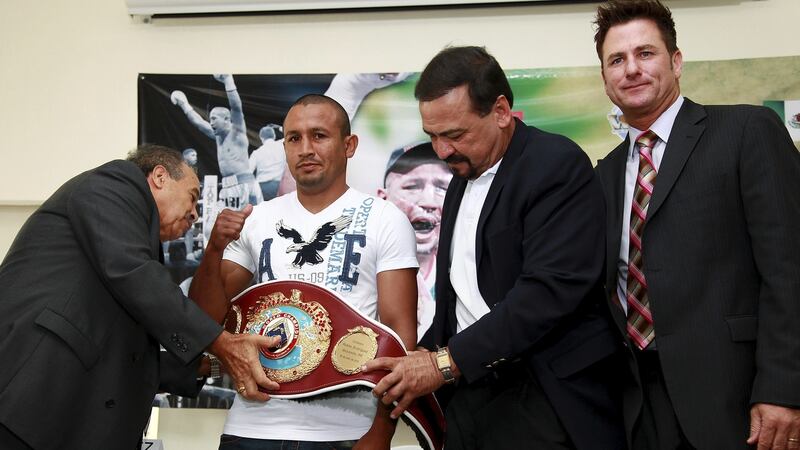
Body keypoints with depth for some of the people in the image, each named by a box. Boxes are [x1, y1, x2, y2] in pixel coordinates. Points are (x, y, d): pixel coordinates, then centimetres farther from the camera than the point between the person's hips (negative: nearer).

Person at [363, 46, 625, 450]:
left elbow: (551, 289, -22)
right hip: (470, 393, 7)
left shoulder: (558, 164, -12)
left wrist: (446, 362, -22)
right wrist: (424, 368, 5)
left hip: (549, 402, -7)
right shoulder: (462, 178, 15)